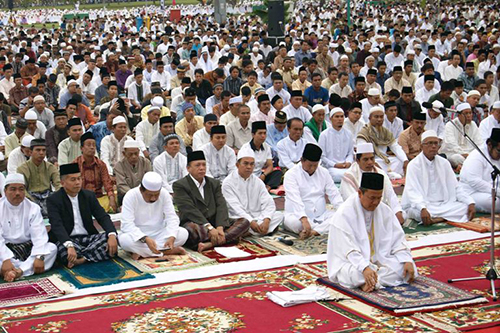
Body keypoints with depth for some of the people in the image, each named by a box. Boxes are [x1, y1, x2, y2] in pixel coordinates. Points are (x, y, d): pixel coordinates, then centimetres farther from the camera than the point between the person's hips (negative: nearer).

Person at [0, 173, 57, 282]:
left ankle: (18, 271, -38)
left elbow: (39, 235, -9)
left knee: (52, 248, -24)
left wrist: (39, 257, -28)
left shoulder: (33, 208, 3)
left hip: (28, 247, 2)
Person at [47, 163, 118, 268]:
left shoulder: (89, 196, 10)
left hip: (87, 238, 5)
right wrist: (69, 246, -38)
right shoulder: (54, 200, -5)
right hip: (66, 240, -4)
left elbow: (103, 217, 2)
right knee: (62, 249, -39)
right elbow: (57, 226, -19)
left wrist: (112, 235, -20)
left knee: (112, 242, -24)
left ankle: (81, 259, -32)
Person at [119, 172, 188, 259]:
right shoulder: (130, 196, -17)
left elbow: (172, 217, -11)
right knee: (124, 240, -35)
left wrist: (171, 237, -32)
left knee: (183, 233, -22)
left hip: (159, 234, 3)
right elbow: (127, 224, -24)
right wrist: (145, 239, -40)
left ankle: (143, 253, -23)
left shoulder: (164, 194, -8)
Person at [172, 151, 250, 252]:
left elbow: (221, 206, 2)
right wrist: (209, 228, -26)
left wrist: (220, 227, -18)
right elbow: (190, 210, -14)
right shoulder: (179, 185, -1)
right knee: (192, 230, -40)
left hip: (214, 224, 6)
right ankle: (232, 236, -23)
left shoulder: (214, 183, 17)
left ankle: (210, 244, -31)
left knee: (245, 222, -14)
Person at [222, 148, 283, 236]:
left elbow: (268, 203, 1)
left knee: (279, 215, -18)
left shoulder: (257, 182, 11)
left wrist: (266, 221, -19)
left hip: (257, 217, 6)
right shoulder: (228, 182, -2)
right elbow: (235, 207, -13)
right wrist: (251, 222, -25)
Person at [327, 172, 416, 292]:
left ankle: (370, 281, -21)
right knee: (356, 274, -40)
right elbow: (348, 248, -25)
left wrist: (407, 260, -15)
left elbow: (397, 238, 2)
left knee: (408, 268, -18)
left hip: (378, 261, 6)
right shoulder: (344, 213, -16)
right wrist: (364, 268, -39)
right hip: (350, 262, -6)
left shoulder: (384, 210, 2)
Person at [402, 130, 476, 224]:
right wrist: (423, 209, -36)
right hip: (423, 205, -4)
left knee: (465, 207, -21)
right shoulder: (414, 165, -4)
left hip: (443, 205, 4)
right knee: (417, 212, -39)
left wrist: (470, 202, -6)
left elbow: (455, 188, 12)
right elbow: (413, 192, -16)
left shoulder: (444, 163, 13)